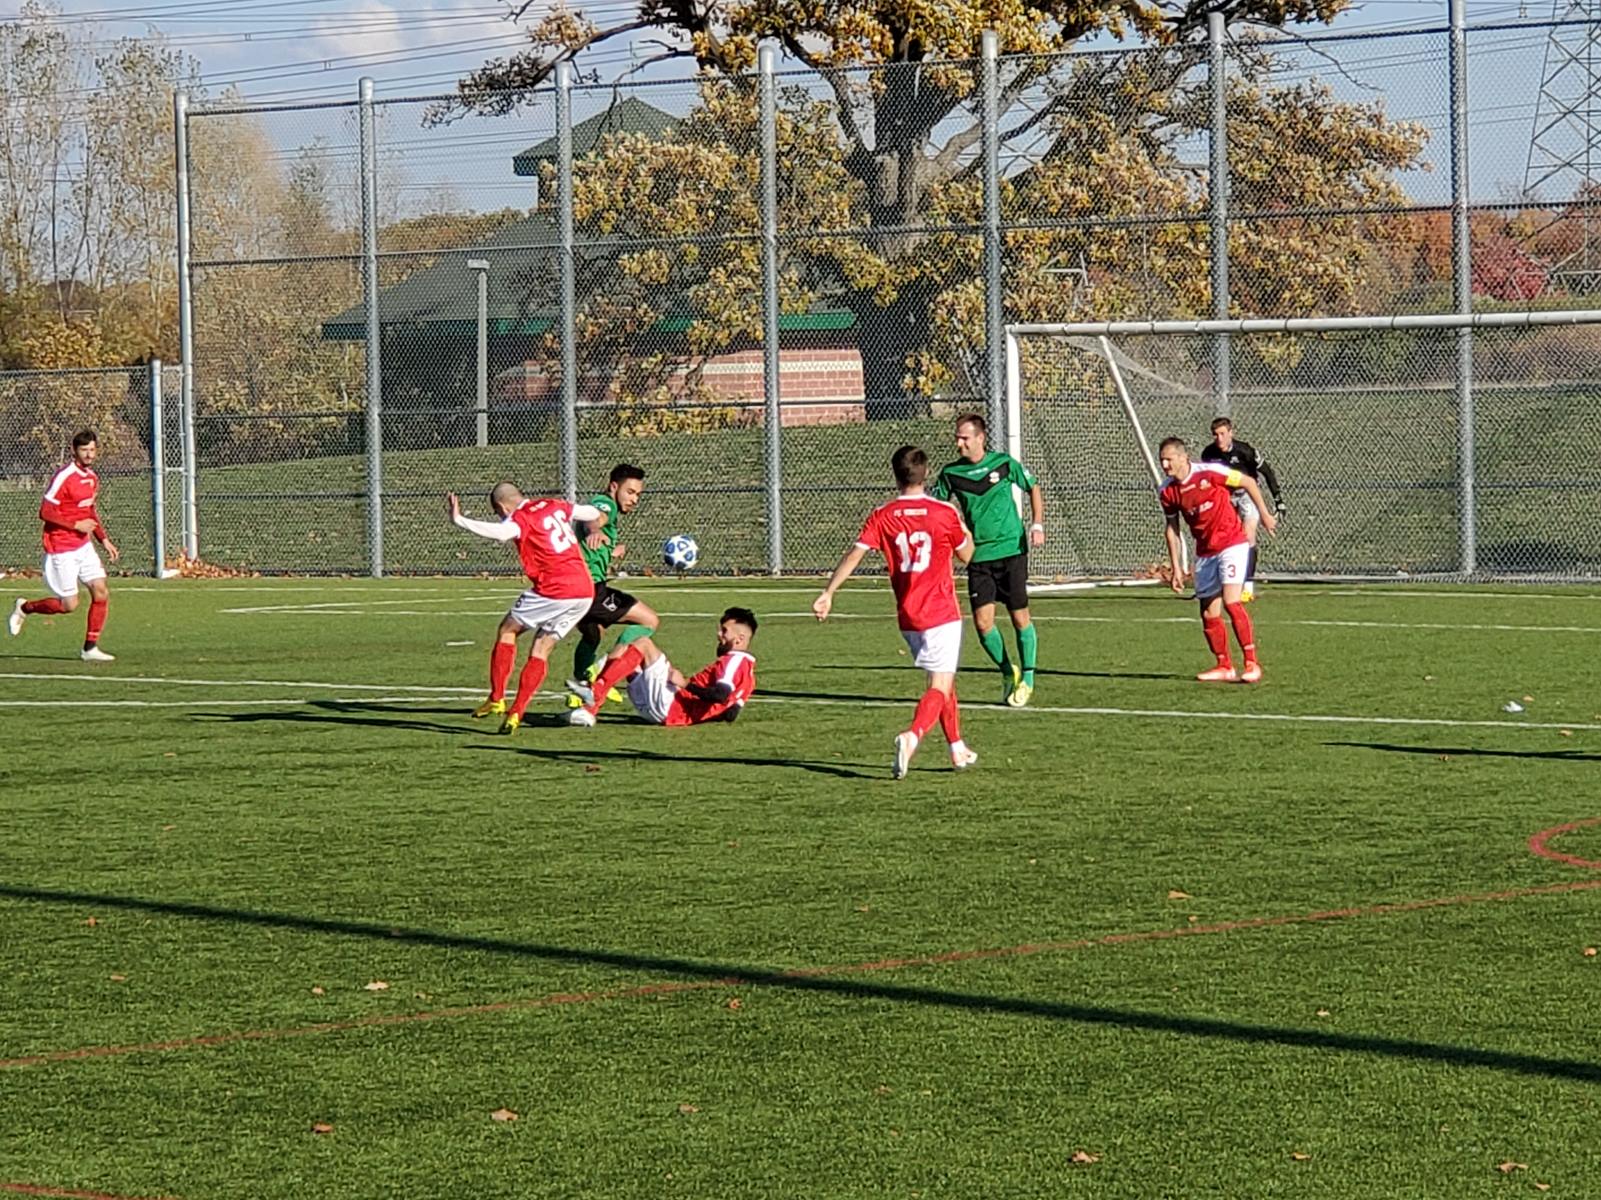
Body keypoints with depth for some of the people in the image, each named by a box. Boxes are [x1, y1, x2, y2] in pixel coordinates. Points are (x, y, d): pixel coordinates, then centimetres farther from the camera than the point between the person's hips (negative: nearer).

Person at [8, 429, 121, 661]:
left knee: (101, 593, -3)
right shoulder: (64, 477, -18)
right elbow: (45, 512, -19)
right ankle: (25, 608, 22)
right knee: (68, 605, -4)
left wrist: (104, 540, 15)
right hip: (62, 550, -8)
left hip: (83, 546, 8)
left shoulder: (92, 478, 9)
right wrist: (76, 525, -20)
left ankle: (90, 648, 4)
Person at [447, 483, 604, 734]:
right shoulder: (555, 507, 15)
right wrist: (598, 516, 54)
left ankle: (496, 699, 8)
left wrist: (459, 520, -33)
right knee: (542, 649, 12)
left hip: (554, 591, -7)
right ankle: (516, 712, 5)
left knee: (507, 629, 13)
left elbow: (498, 531, -31)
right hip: (585, 591, 7)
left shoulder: (520, 521, -8)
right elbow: (588, 512, 31)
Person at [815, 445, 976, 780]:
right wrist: (964, 529, 24)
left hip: (908, 618, 4)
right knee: (940, 687, -7)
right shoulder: (945, 513, -8)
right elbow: (966, 554, 6)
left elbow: (854, 555, -10)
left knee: (942, 680, 22)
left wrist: (828, 593, -7)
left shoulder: (883, 516, -2)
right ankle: (912, 735, -33)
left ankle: (958, 749, 29)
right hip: (942, 614, -4)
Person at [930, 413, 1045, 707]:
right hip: (978, 556, 2)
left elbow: (1033, 487, 10)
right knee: (983, 623, -5)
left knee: (1020, 617, 1)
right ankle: (1008, 671, 18)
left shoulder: (1005, 464, -4)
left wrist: (1037, 524, -1)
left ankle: (1027, 678, 17)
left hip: (1011, 550, -2)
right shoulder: (951, 474, 0)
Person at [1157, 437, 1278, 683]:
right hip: (1204, 553, 5)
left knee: (1231, 601, -19)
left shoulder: (1209, 473, -16)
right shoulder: (1167, 491, -1)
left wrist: (1264, 515, 2)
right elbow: (1172, 529, 10)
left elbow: (1248, 482, -3)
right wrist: (1176, 568, 8)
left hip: (1232, 544, -5)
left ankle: (1252, 663, -15)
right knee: (1209, 614, 4)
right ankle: (1224, 667, 19)